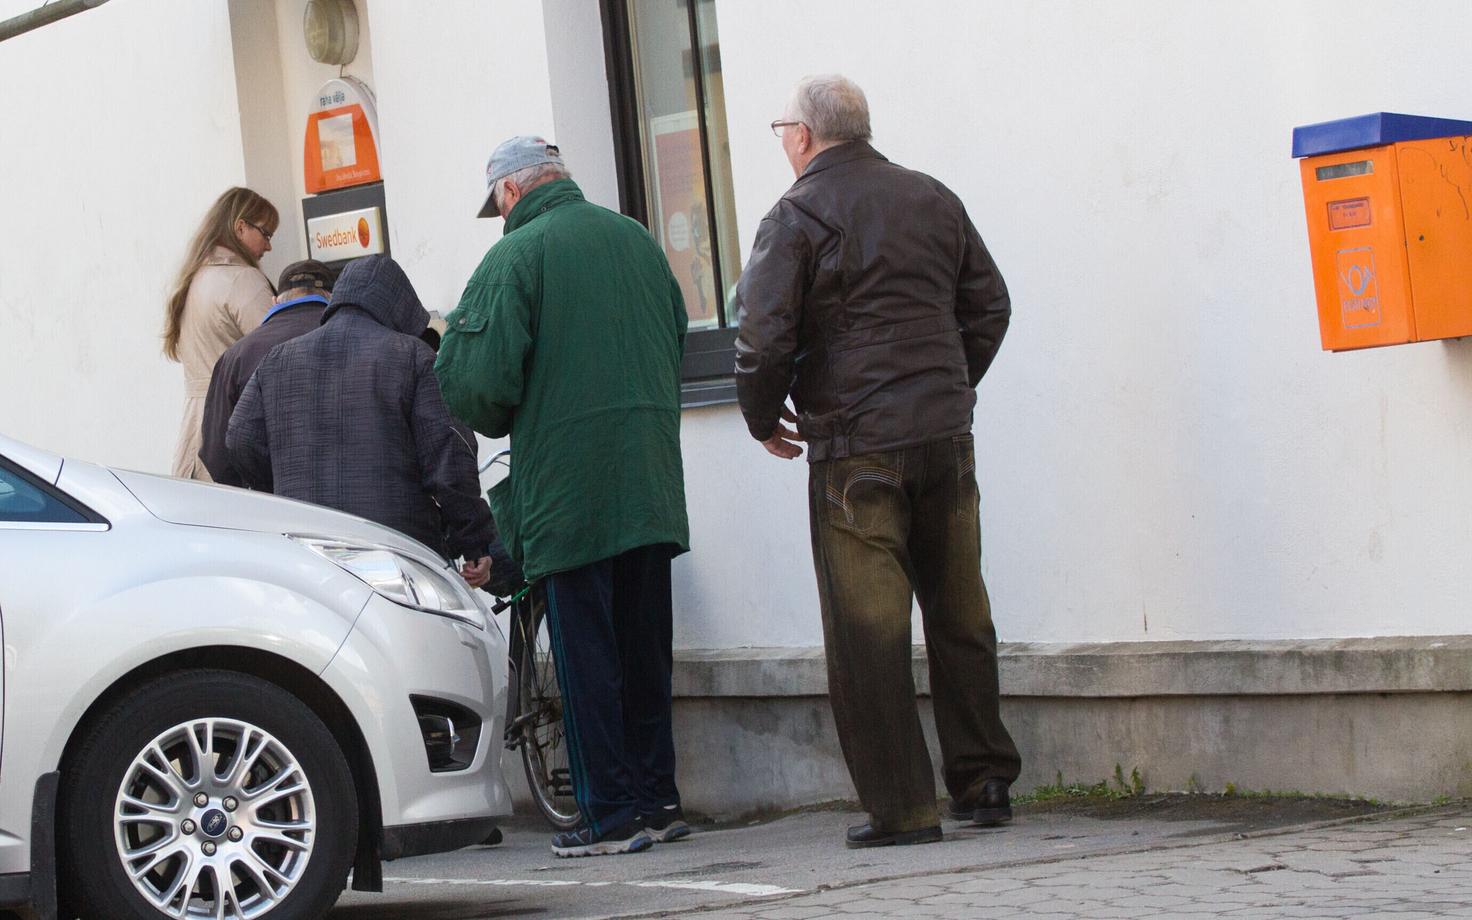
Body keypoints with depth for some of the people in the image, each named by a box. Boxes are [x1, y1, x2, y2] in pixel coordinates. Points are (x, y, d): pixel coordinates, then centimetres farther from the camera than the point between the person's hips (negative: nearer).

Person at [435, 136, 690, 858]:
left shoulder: (513, 258, -8)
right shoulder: (638, 241, 12)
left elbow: (476, 378, -14)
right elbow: (678, 342, 20)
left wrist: (496, 422, 6)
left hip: (567, 481, -6)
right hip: (652, 486, 6)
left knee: (585, 650, -1)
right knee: (645, 647, 13)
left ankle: (611, 813, 0)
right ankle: (658, 801, 16)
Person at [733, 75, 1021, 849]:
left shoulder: (796, 217, -7)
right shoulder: (932, 199, 11)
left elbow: (764, 336, -11)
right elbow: (989, 304, 17)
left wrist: (764, 418, 5)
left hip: (854, 445, -6)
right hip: (946, 436, 6)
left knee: (868, 629, -1)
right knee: (959, 613, 14)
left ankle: (901, 806, -1)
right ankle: (984, 783, 18)